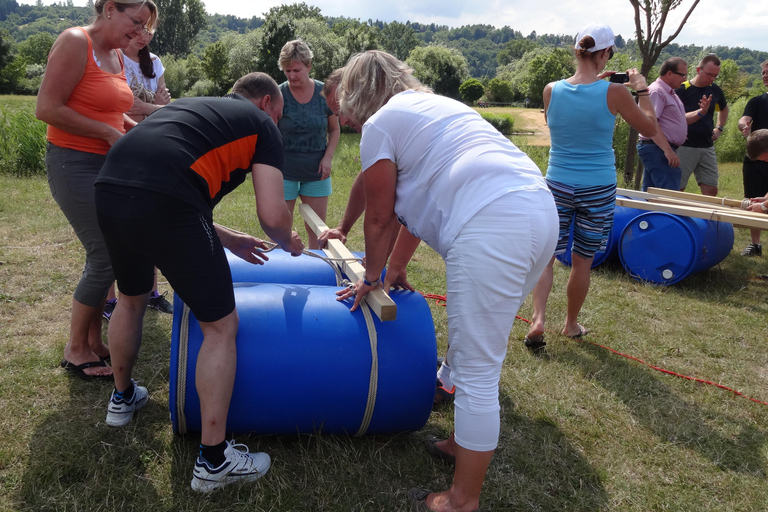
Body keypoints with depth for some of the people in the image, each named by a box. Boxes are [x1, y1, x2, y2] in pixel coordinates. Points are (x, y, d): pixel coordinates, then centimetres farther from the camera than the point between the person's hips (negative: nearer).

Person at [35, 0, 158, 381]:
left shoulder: (117, 57, 11)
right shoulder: (75, 43, -13)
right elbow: (47, 109, -18)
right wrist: (109, 133, -18)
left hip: (107, 165, 8)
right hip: (75, 165, -8)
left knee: (104, 256, 11)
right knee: (105, 258, -7)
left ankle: (93, 341, 24)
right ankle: (75, 351, 9)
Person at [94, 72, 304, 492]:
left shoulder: (194, 108, 33)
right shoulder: (261, 124, 14)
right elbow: (272, 214, 1)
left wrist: (225, 240, 39)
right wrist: (289, 242, 24)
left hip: (108, 191, 8)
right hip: (165, 206, -8)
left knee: (131, 299, 32)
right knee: (220, 327, 6)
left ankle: (122, 398, 53)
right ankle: (213, 460, 13)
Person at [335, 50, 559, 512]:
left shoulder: (380, 125, 6)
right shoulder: (437, 105, 31)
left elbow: (380, 219, 10)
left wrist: (374, 276, 26)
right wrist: (397, 266, 41)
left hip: (491, 226, -9)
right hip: (542, 211, 9)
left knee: (477, 373, 1)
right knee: (480, 353, 24)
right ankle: (464, 445, 41)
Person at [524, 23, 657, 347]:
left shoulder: (552, 90, -4)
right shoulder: (613, 93, -11)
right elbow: (650, 129, 2)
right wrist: (641, 90, 12)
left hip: (558, 184, 1)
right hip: (598, 189, -1)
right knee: (582, 260, 11)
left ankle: (538, 320, -7)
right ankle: (571, 324, 27)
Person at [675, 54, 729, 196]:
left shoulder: (715, 90, 11)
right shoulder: (682, 90, -8)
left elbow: (724, 109, 30)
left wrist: (719, 128, 19)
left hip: (707, 147, 6)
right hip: (685, 146, -6)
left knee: (711, 190, 4)